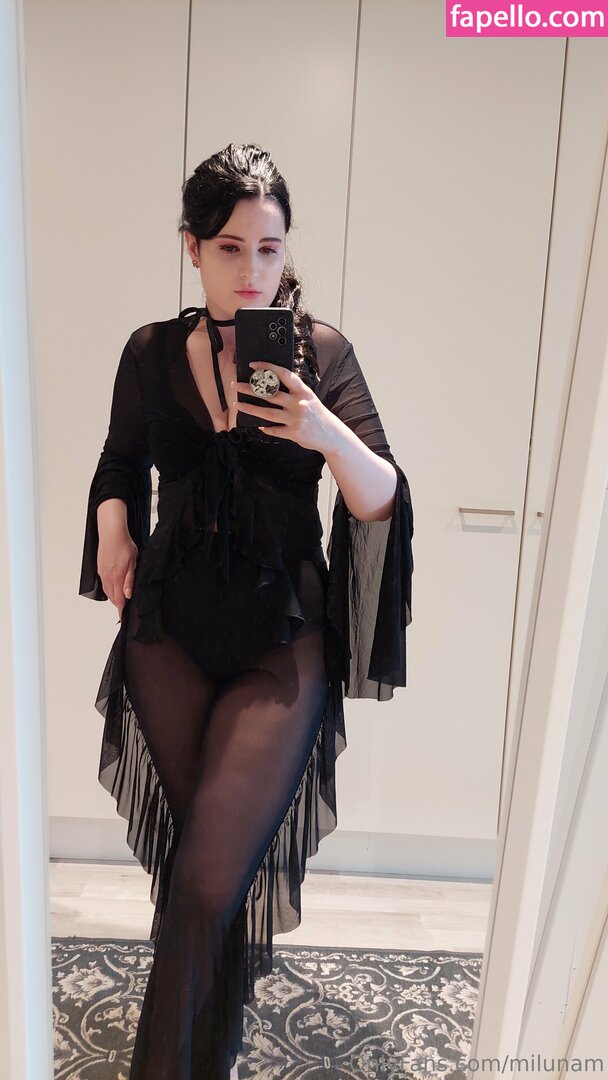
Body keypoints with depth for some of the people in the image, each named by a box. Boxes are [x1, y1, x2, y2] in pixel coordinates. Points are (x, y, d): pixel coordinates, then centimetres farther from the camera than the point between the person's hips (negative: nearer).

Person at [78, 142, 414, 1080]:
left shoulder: (322, 352, -3)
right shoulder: (151, 353, 4)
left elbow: (383, 503, -7)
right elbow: (120, 466, 19)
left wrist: (329, 435, -25)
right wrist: (113, 531, 0)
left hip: (283, 639, -2)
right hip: (170, 629, 2)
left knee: (207, 879, -8)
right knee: (227, 859, 13)